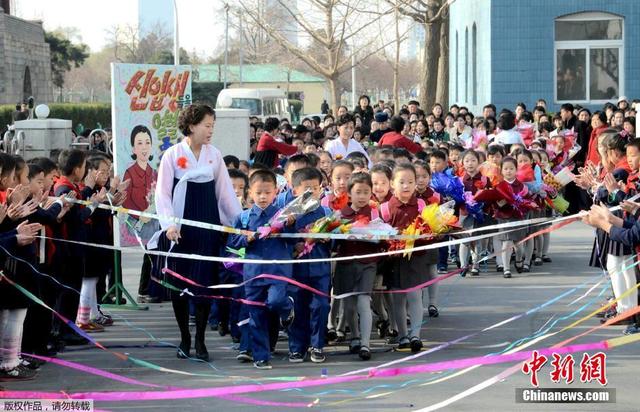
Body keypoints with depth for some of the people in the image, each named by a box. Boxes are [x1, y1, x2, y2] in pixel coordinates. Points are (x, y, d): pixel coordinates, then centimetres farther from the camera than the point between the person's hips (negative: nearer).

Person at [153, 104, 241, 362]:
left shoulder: (214, 155, 6)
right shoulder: (172, 155, -3)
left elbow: (225, 191, 11)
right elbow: (162, 193, -5)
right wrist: (169, 224, -17)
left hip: (208, 226, 2)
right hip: (180, 227, -2)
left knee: (204, 282, -3)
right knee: (178, 284, 3)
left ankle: (200, 340, 5)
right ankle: (184, 338, 17)